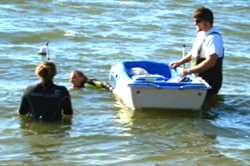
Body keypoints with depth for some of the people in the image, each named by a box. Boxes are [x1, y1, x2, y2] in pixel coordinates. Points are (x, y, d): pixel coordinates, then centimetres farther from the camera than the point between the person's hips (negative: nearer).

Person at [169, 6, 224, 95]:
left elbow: (210, 62, -29)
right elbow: (194, 51, 27)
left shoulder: (213, 38, -20)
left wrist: (189, 70, -25)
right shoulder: (202, 34, 12)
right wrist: (180, 62, 14)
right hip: (198, 78, 10)